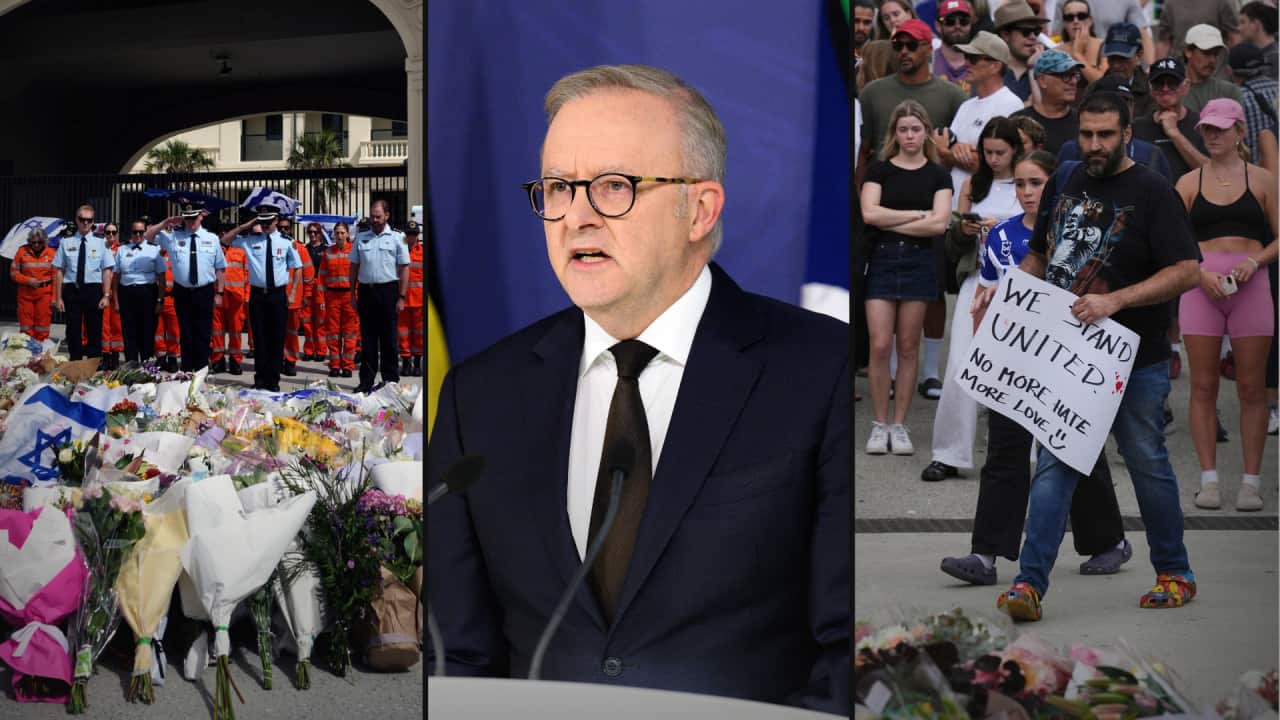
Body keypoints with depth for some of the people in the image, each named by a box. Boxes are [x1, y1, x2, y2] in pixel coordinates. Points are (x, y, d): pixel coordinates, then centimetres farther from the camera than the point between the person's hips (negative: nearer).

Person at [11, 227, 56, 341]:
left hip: (44, 294, 0)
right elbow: (13, 272, 4)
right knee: (26, 326, 4)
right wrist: (28, 280, -11)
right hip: (25, 293, 1)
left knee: (42, 325, 1)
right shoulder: (22, 251, 1)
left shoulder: (51, 253, 1)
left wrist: (55, 297, -3)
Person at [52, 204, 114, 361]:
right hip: (72, 290, 0)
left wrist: (106, 295, -9)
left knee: (95, 332, 6)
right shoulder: (66, 243, 4)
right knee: (73, 332, 4)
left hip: (93, 291, 0)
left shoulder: (101, 243, 4)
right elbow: (59, 271, 3)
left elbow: (107, 271, 0)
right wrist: (58, 297, -2)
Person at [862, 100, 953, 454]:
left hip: (919, 262, 0)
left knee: (908, 347, 4)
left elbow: (939, 223, -8)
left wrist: (890, 222, -8)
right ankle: (880, 425, 5)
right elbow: (869, 213, -9)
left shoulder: (938, 174, 5)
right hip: (881, 261, 0)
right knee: (880, 346, -6)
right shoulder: (879, 169, 5)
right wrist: (917, 214, -8)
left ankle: (900, 425, 11)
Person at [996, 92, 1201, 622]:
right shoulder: (1063, 186, 11)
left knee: (1147, 463, 8)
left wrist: (1114, 300, -23)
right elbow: (1038, 256, 23)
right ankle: (1030, 584, -6)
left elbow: (1187, 271, -15)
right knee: (1054, 464, -3)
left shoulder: (1152, 193, -7)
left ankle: (1175, 574, 26)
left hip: (1135, 360, -4)